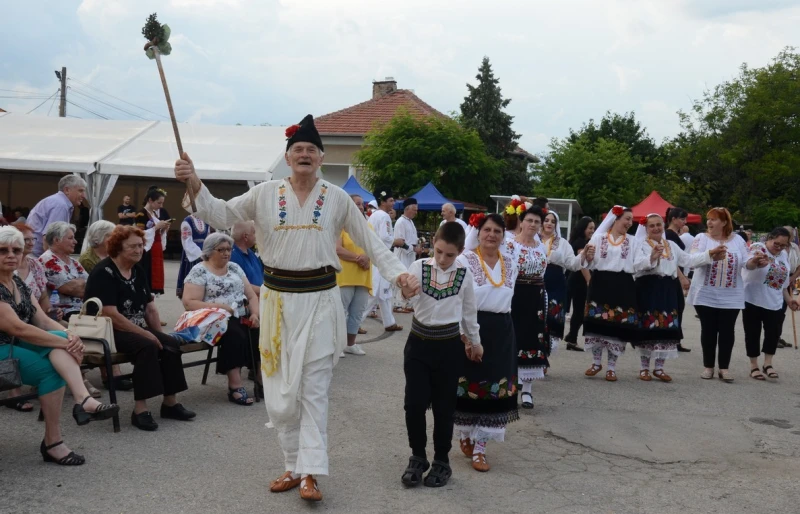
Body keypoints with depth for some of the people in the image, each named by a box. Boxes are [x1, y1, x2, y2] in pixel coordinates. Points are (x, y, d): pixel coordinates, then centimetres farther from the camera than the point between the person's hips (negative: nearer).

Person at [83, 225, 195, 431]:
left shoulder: (137, 271, 12)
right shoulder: (104, 272, -13)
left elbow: (151, 308, 14)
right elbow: (111, 315, -22)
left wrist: (158, 335, -1)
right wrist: (145, 334, -21)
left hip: (138, 329, 8)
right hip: (108, 331, -8)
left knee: (170, 344, -15)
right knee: (147, 346, -32)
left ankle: (170, 403, -9)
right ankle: (140, 409, -30)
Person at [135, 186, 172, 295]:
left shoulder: (159, 213, 15)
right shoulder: (141, 214, -10)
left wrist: (164, 228, 3)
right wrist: (157, 226, -17)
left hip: (157, 249, 8)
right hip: (146, 251, -8)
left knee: (156, 275, 8)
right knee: (146, 276, -11)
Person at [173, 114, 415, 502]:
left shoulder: (337, 198, 1)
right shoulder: (265, 194, 2)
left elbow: (369, 241, 4)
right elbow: (221, 216, 1)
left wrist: (398, 273, -8)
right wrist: (195, 185, -16)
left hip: (319, 299, -2)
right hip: (278, 298, 2)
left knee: (314, 389, -1)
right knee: (281, 389, 7)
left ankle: (310, 472, 2)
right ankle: (294, 466, 20)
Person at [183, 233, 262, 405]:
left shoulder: (234, 268, 17)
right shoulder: (199, 271, -1)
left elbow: (251, 295, 15)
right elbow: (189, 303, -10)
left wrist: (255, 314, -5)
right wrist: (217, 307, -21)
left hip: (241, 318, 6)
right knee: (235, 336, -35)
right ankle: (235, 386, -33)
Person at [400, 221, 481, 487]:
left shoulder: (465, 275, -2)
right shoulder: (418, 267, -6)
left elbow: (469, 311, 11)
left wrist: (474, 341, 19)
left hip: (449, 346, 0)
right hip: (419, 343, 0)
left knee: (444, 407, 8)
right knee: (414, 404, -1)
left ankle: (441, 461, 24)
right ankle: (418, 457, 20)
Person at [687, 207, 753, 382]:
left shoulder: (737, 240, 5)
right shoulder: (701, 238, -1)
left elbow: (746, 263, 2)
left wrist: (755, 261, -21)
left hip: (731, 296, 1)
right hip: (706, 295, -1)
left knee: (727, 331, 3)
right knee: (708, 330, 5)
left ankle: (724, 367, 12)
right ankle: (708, 366, 15)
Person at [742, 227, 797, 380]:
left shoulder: (784, 255, 8)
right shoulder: (757, 248, -12)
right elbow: (748, 263, -35)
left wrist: (788, 298, 16)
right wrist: (757, 262, -58)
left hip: (774, 302, 5)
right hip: (753, 300, -5)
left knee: (773, 332, 4)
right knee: (753, 333, 2)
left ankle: (768, 364, 15)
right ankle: (754, 366, 11)